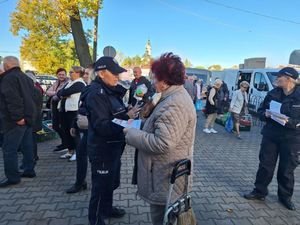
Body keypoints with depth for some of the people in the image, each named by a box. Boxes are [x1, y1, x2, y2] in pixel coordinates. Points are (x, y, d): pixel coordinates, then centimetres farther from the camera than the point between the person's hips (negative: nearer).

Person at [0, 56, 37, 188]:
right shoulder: (25, 78, 17)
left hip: (15, 120, -9)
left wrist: (17, 117, -25)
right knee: (27, 146, 15)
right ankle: (29, 170, 24)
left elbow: (13, 99, -23)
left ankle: (12, 177, 3)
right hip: (28, 117, 9)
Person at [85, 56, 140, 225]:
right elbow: (102, 125, -27)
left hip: (113, 147, 9)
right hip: (102, 150, -9)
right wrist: (127, 117, -33)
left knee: (112, 182, 25)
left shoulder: (111, 90, 9)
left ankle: (107, 208, 48)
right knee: (101, 186, 8)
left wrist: (129, 114, -5)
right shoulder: (96, 93, -19)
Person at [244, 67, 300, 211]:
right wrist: (266, 114, -10)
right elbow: (261, 111, 10)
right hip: (270, 135, 3)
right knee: (265, 165, 10)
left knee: (287, 169, 11)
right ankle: (259, 192, 26)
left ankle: (285, 196, 32)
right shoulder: (273, 93, 2)